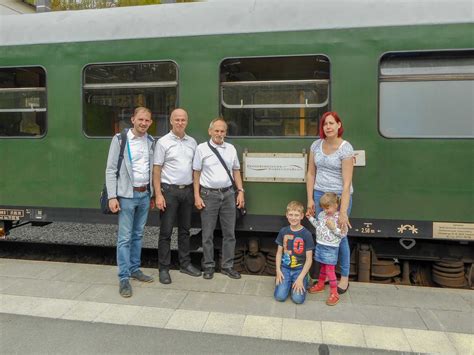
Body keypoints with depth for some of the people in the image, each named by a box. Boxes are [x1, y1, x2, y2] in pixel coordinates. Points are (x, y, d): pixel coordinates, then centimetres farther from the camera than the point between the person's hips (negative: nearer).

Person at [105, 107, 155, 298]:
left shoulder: (151, 141, 7)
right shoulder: (120, 139, -7)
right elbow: (111, 170, -9)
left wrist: (152, 193, 11)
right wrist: (112, 197, -15)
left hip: (144, 195, 5)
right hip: (127, 195, -5)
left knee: (138, 235, 15)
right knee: (124, 237, -1)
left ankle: (135, 269, 28)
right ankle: (124, 278, 7)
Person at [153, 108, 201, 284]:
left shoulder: (192, 142, 9)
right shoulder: (163, 142, -4)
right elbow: (156, 170, -7)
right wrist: (158, 194, -14)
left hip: (187, 190, 5)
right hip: (169, 190, -4)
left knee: (185, 229, 13)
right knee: (166, 231, 1)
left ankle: (185, 264, 25)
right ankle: (163, 269, 11)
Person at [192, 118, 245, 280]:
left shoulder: (231, 148, 7)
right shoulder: (202, 148, -2)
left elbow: (236, 171, 12)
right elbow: (196, 173, -1)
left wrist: (240, 191, 5)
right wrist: (197, 196, -6)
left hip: (228, 193, 3)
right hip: (209, 194, -3)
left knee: (229, 232, 9)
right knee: (208, 234, 5)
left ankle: (227, 266, 22)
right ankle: (208, 266, 20)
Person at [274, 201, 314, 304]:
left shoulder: (306, 234, -10)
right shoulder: (283, 231, 0)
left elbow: (309, 259, -8)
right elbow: (279, 252, 7)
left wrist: (300, 278, -14)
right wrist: (278, 270, -5)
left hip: (300, 269, -2)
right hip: (285, 268, 2)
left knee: (298, 299, -18)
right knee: (280, 296, -15)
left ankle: (303, 281, 12)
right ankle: (287, 282, 16)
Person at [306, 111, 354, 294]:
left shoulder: (345, 148, -14)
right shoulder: (316, 145, 1)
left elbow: (347, 182, -18)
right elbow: (311, 174, 7)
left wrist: (343, 212, -21)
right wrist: (310, 199, 3)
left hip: (340, 196, -4)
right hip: (320, 194, 4)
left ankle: (344, 277, 22)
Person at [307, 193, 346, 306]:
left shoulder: (340, 218, -17)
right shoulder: (322, 214, 3)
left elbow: (343, 234, -18)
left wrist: (333, 227, -29)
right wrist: (311, 218, 11)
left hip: (331, 248, -6)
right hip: (320, 245, 6)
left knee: (330, 269, -2)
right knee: (323, 266, 22)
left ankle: (334, 293, 9)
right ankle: (320, 284, 39)